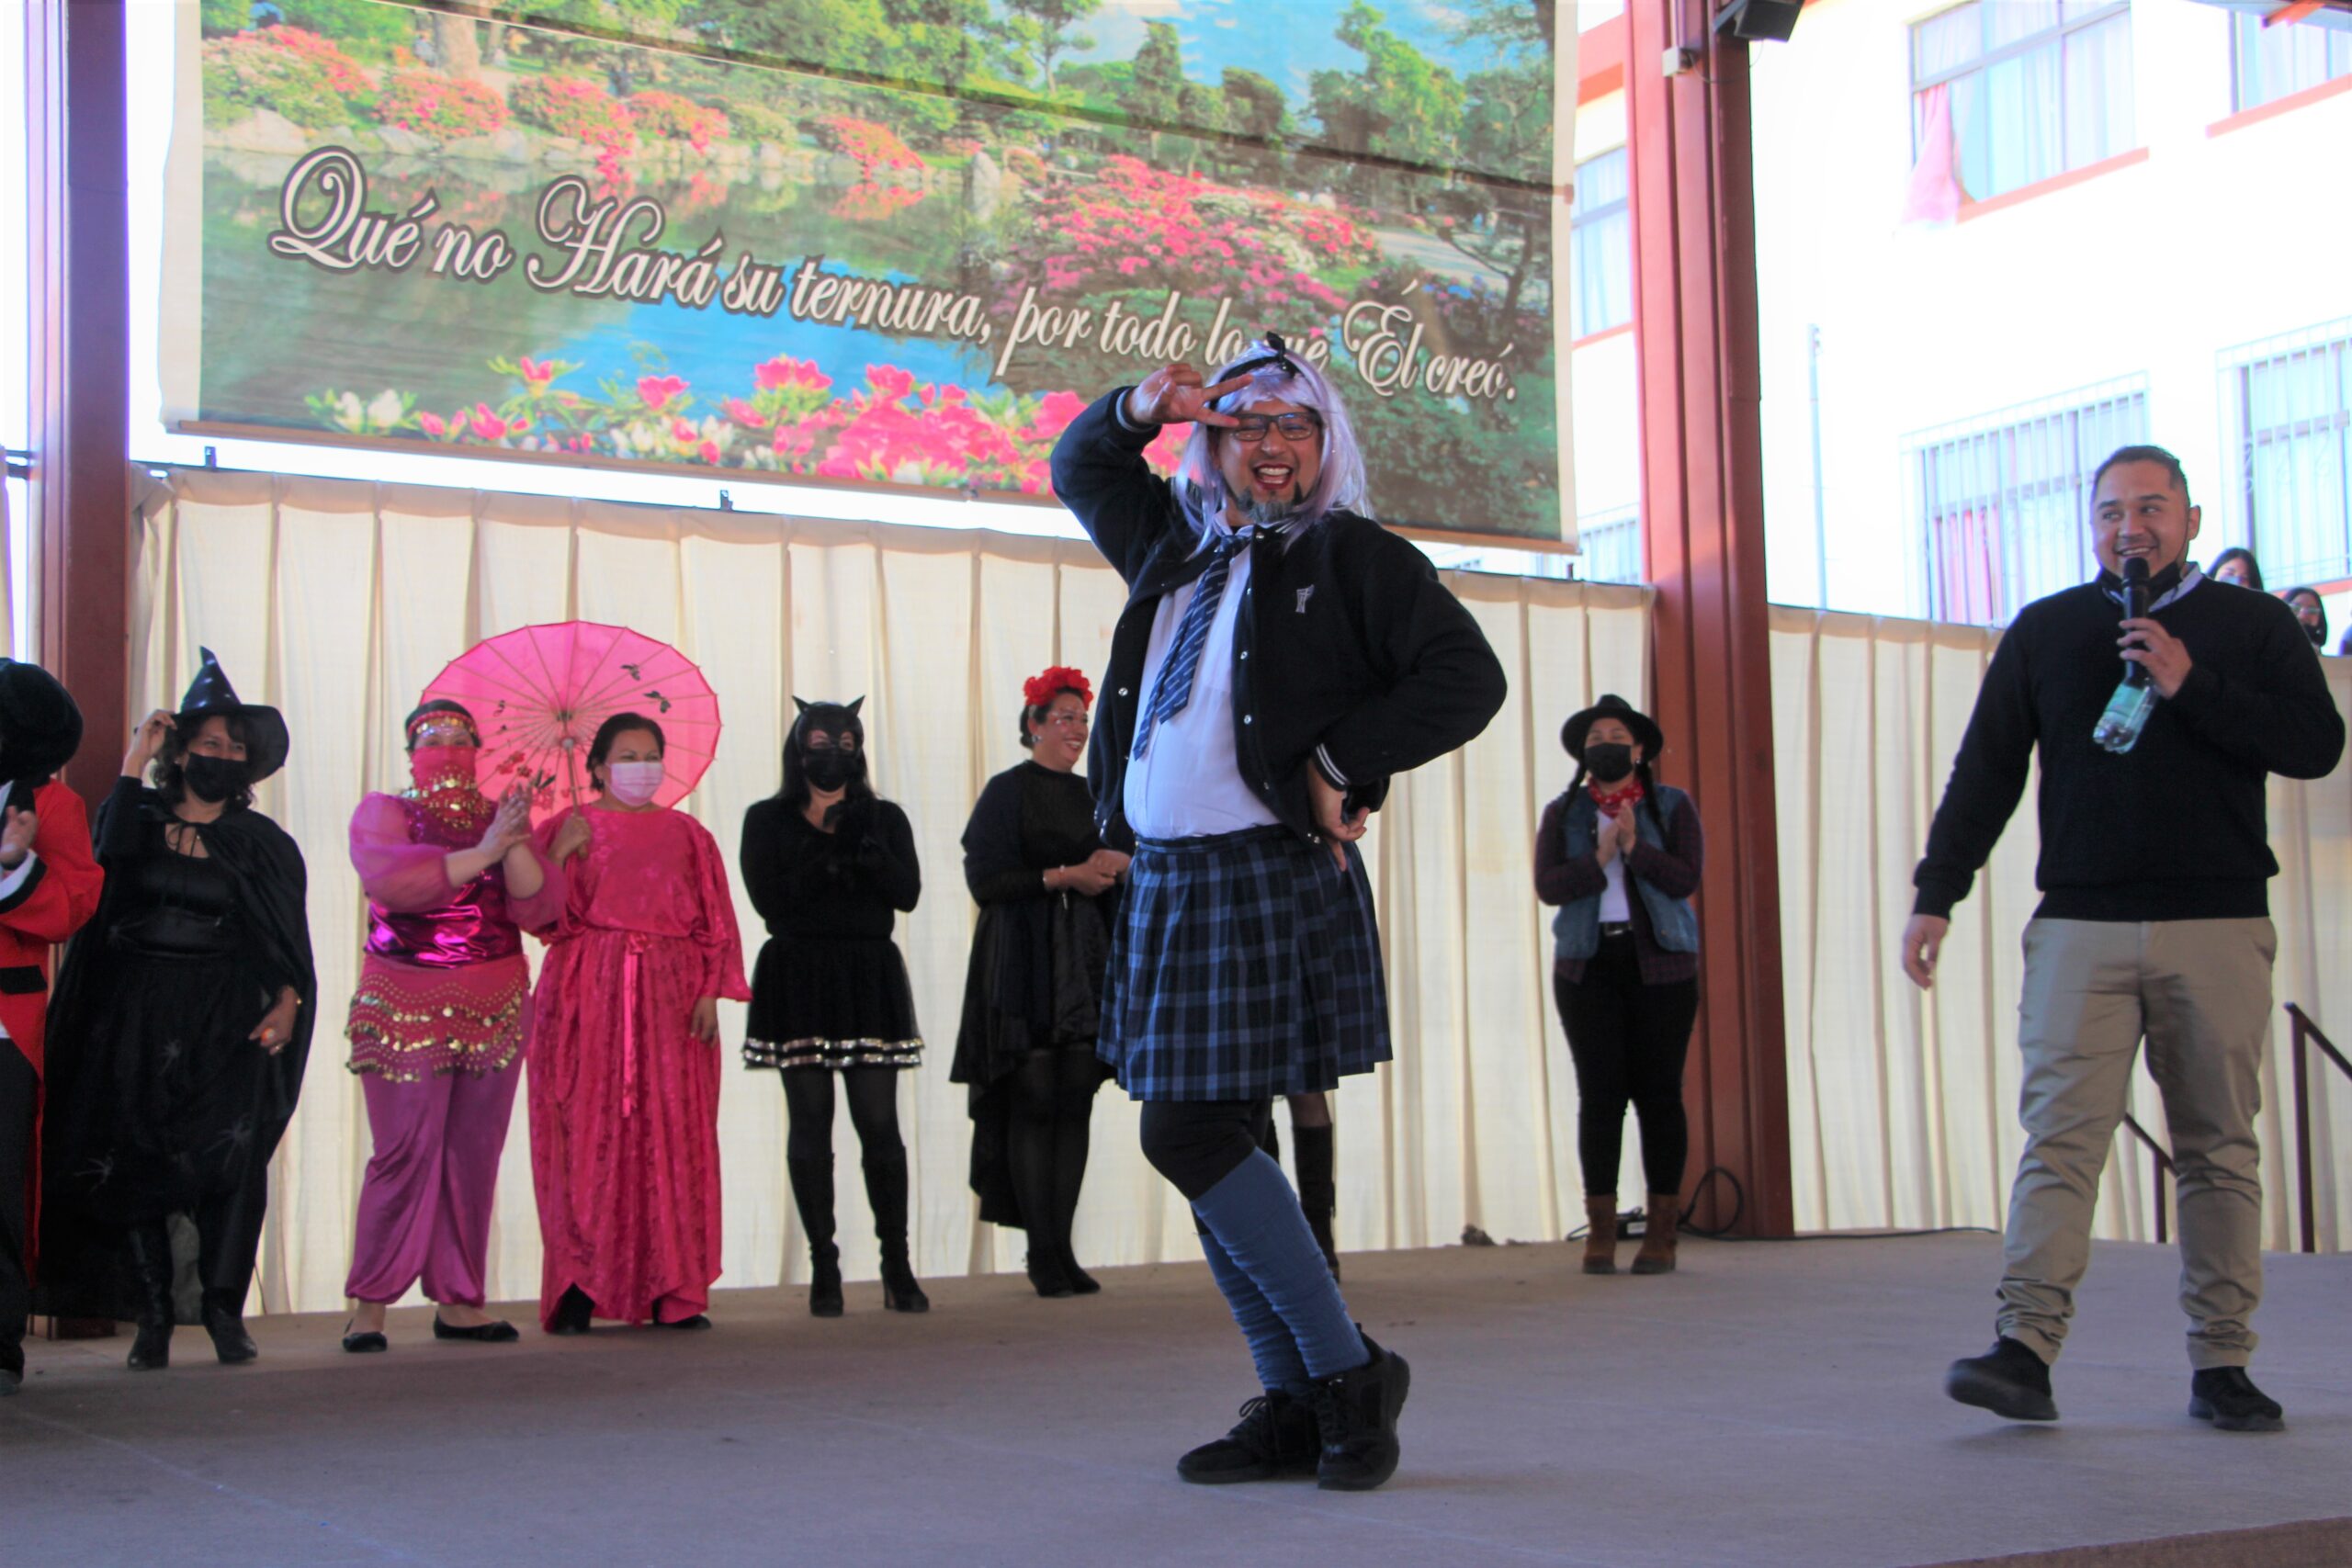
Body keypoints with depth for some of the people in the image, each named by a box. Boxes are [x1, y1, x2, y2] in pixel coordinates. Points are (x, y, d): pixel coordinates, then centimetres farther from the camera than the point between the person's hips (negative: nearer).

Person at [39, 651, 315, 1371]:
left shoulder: (264, 844, 12)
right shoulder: (139, 822, 10)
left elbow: (291, 941, 9)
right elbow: (105, 854, -14)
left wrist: (286, 1004, -6)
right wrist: (133, 765, -11)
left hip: (229, 1022, 0)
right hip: (136, 1016, 1)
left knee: (233, 1150, -15)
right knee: (135, 1156, -3)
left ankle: (225, 1310, -12)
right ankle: (152, 1317, 2)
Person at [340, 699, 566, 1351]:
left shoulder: (498, 819, 11)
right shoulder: (382, 813, 1)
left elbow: (539, 906, -2)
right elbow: (392, 879, -21)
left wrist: (516, 846, -17)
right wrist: (482, 852, -23)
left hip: (494, 1010, 4)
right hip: (406, 1010, -4)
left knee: (475, 1152, 4)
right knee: (406, 1151, -9)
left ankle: (458, 1301, 11)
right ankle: (369, 1303, -1)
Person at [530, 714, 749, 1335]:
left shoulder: (687, 834, 14)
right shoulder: (566, 829, 9)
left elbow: (713, 923, 10)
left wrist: (709, 994, -2)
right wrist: (559, 854, -13)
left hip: (669, 998, 2)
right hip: (588, 997, -2)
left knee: (672, 1134, -2)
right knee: (586, 1135, -8)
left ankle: (672, 1291, 1)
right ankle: (578, 1287, -6)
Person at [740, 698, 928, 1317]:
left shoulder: (884, 818, 13)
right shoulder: (768, 820, 7)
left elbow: (907, 893, -1)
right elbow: (769, 899, -7)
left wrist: (864, 847, -15)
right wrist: (828, 853, -13)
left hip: (870, 977, 1)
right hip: (797, 979, -1)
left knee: (879, 1122, -4)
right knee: (810, 1123, -2)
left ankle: (897, 1265, 3)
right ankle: (823, 1266, 5)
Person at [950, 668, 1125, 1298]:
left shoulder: (1088, 795, 17)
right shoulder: (1006, 791, -1)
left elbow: (1109, 872, 22)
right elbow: (986, 879, -8)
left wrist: (1117, 864, -1)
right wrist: (1064, 876, -14)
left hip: (1084, 964, 6)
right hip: (1023, 968, -6)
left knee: (1076, 1104, 1)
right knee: (1032, 1104, -7)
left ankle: (1061, 1247, 4)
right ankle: (1042, 1252, -2)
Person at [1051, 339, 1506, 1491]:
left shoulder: (1355, 559, -1)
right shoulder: (1177, 545, 18)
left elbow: (1468, 678, -8)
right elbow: (1079, 471, 33)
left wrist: (1340, 765, -10)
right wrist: (1139, 409, 12)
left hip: (1274, 879, -7)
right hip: (1164, 879, 7)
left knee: (1188, 1136, -13)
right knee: (1210, 1147, 7)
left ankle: (1349, 1372, 2)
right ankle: (1296, 1407, 16)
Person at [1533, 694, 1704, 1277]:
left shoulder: (1672, 807, 8)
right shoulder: (1563, 814, 11)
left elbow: (1686, 878, -6)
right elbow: (1547, 884, -3)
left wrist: (1634, 845, -17)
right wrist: (1600, 857, -15)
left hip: (1660, 963, -1)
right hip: (1588, 964, 1)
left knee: (1659, 1090, -4)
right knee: (1600, 1090, -5)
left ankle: (1661, 1231, 1)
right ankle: (1600, 1230, -2)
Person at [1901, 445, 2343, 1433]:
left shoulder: (2253, 626, 10)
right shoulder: (2044, 631, 13)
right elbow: (1985, 770, 12)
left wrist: (2190, 685, -12)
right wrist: (1936, 895, 4)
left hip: (2220, 929, 0)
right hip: (2080, 927, 0)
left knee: (2220, 1150, 2)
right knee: (2059, 1135, -9)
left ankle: (2221, 1364, 8)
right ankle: (2024, 1350, -15)